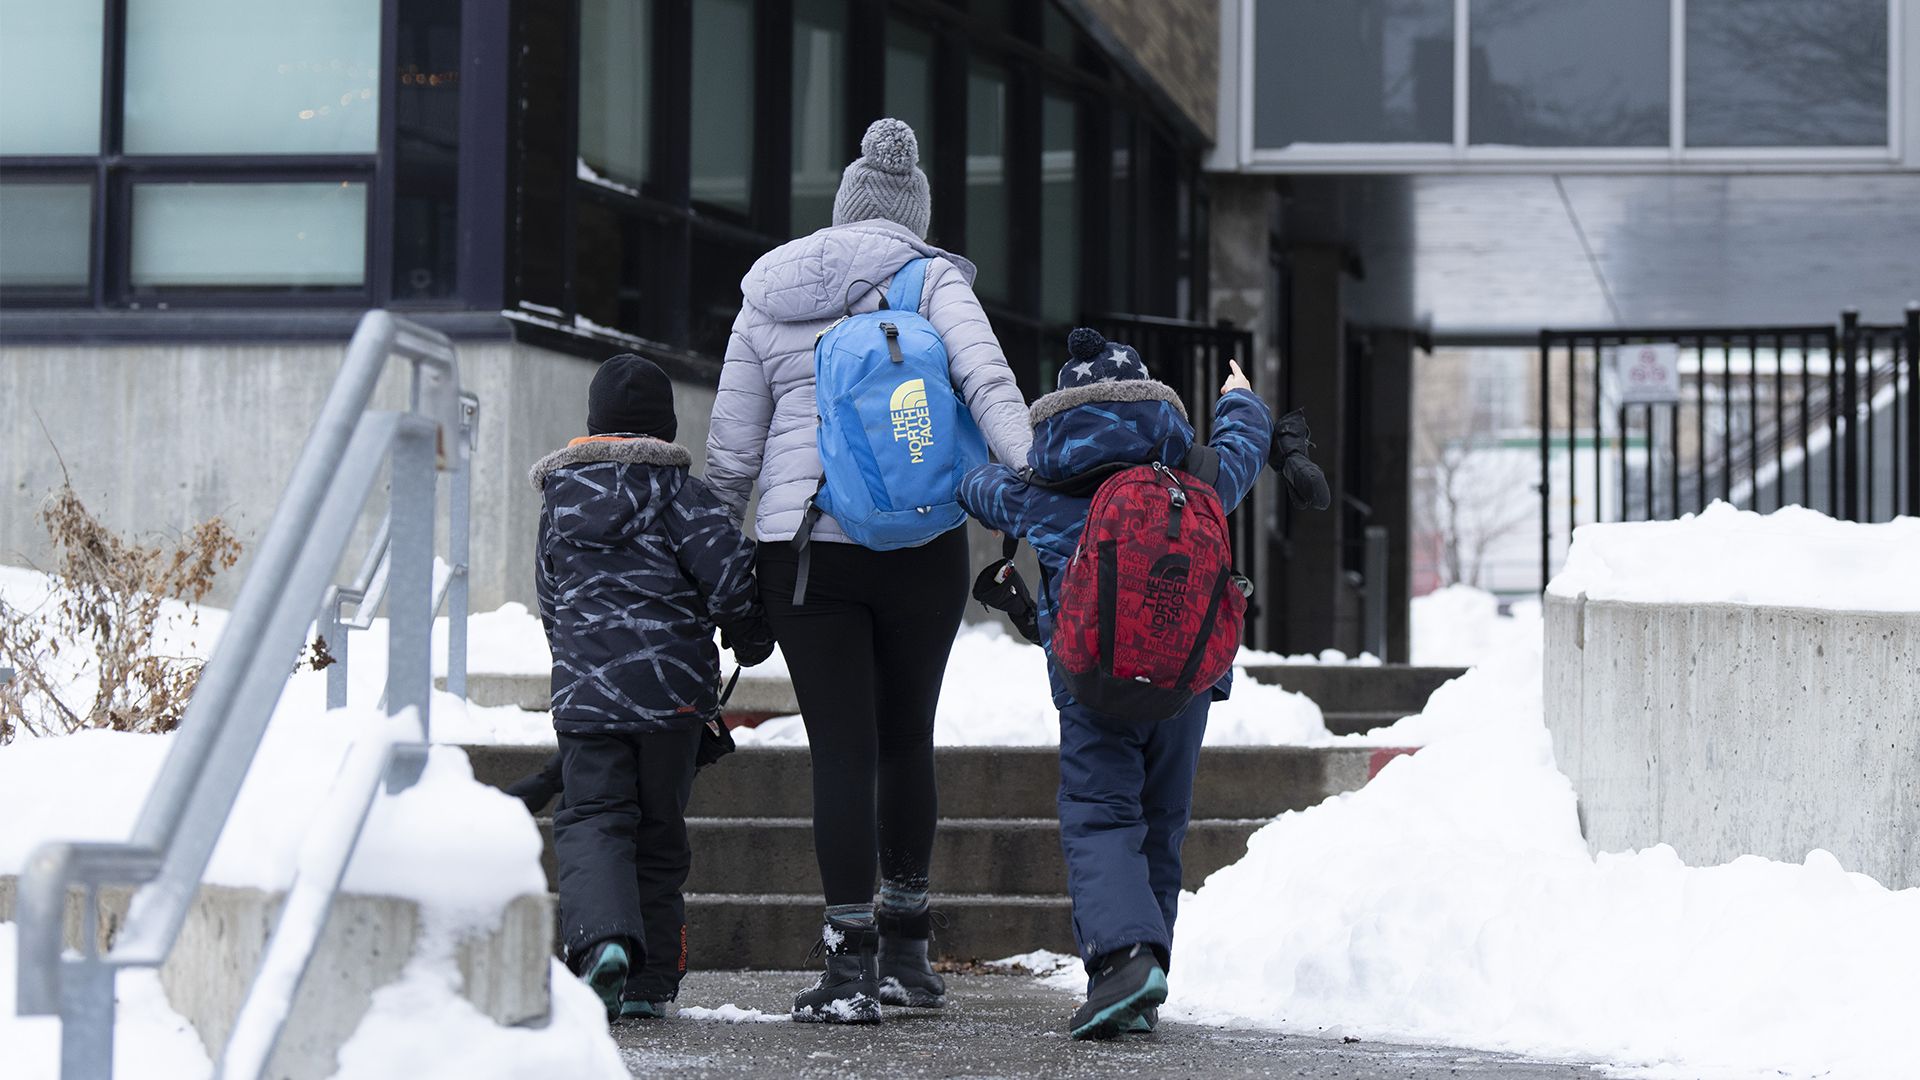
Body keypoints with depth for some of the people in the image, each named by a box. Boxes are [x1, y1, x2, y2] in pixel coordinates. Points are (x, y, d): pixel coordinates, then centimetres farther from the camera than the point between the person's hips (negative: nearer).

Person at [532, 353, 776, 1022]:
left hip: (585, 689, 1)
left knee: (592, 820, 0)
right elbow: (725, 564, -11)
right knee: (659, 828, 10)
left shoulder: (558, 499, 14)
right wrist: (750, 638, 7)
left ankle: (601, 938, -29)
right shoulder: (674, 488, 0)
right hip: (674, 686, -1)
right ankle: (649, 981, 10)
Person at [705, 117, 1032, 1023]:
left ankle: (850, 967, -7)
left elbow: (731, 451, 10)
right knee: (907, 737, 15)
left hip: (804, 544, 0)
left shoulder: (767, 297, 11)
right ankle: (905, 954, 23)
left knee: (842, 749, 0)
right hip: (923, 543, 0)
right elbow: (986, 380, -15)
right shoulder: (932, 279, 4)